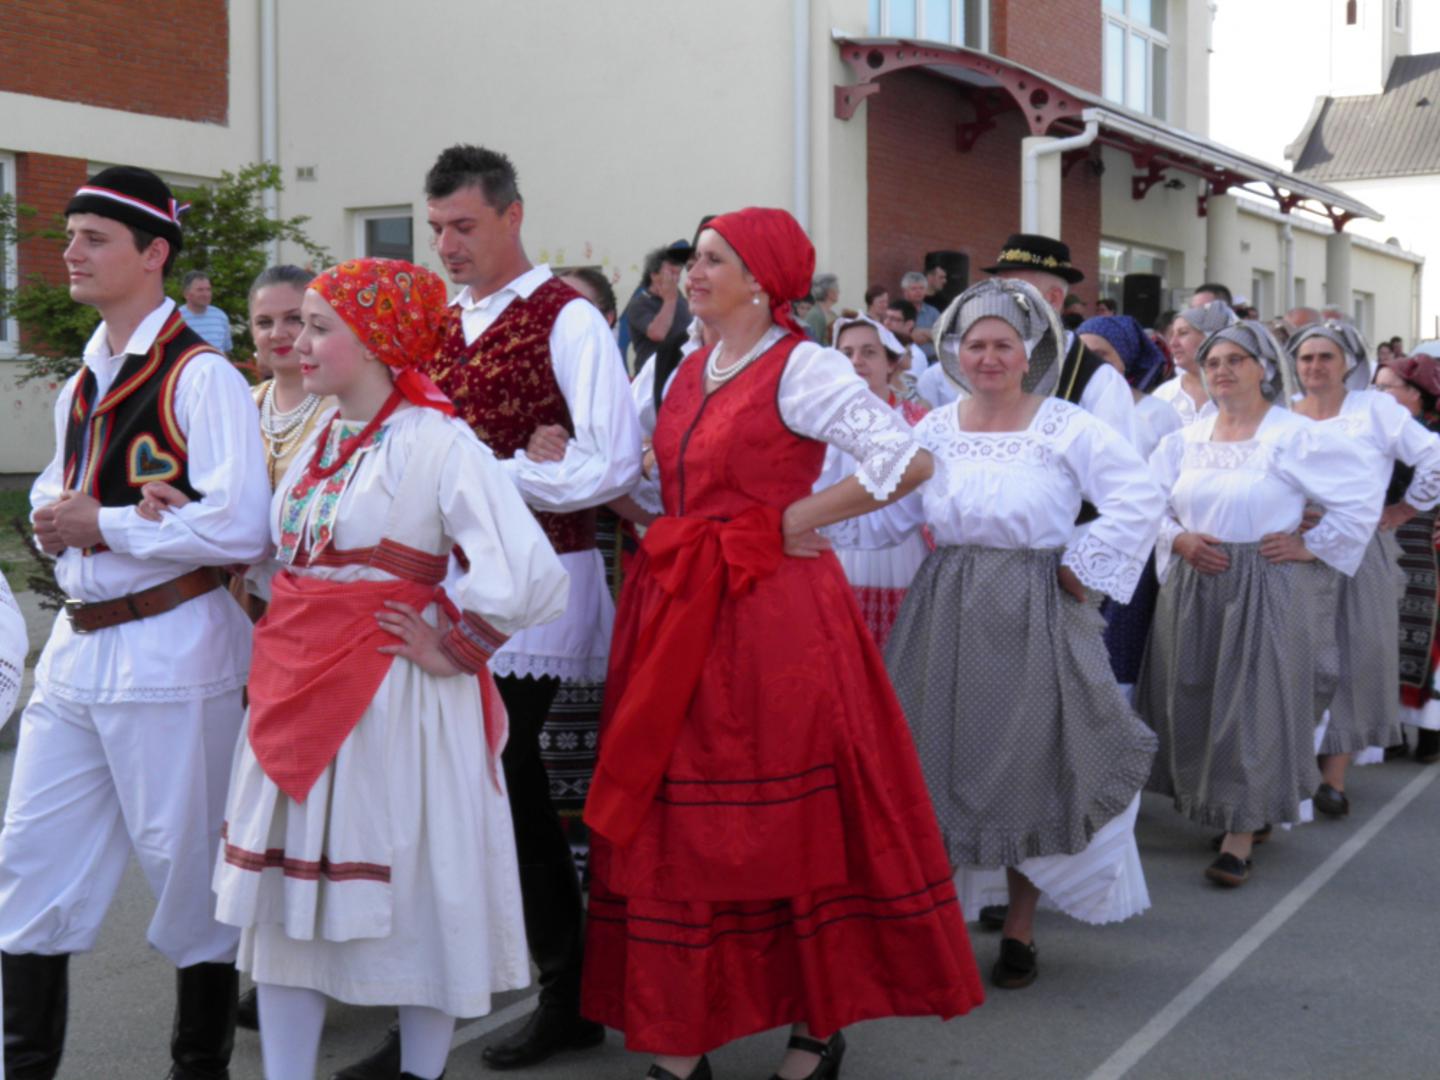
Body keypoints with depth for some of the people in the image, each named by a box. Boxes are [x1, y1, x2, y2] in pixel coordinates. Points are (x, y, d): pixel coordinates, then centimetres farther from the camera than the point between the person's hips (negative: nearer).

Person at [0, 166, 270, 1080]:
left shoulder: (200, 377, -12)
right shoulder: (84, 380, 14)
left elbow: (240, 526, -21)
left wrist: (103, 525, -15)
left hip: (171, 652, -8)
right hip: (77, 647, 8)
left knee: (190, 868, 6)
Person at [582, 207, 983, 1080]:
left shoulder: (801, 368, -9)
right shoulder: (694, 370, 14)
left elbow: (909, 460, -18)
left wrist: (801, 520, -12)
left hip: (771, 614, -7)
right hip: (683, 613, 7)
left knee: (790, 818, 0)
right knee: (680, 820, 8)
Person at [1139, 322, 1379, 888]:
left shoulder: (1298, 437, -6)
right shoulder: (1186, 439, 8)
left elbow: (1361, 500, -4)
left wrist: (1312, 546, -7)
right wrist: (1178, 538, -4)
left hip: (1268, 591, -5)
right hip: (1193, 587, 5)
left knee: (1252, 706, -4)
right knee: (1194, 702, 7)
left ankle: (1241, 836, 1)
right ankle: (1252, 809, 24)